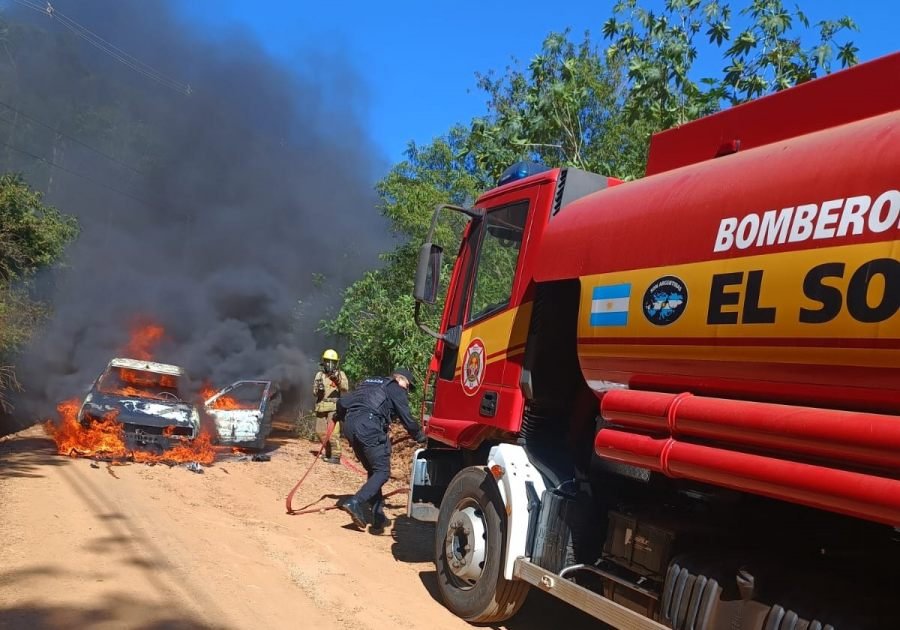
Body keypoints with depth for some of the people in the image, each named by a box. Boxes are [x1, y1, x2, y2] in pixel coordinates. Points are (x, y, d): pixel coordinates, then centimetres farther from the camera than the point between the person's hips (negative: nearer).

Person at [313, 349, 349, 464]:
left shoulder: (340, 374, 2)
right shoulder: (319, 374, 12)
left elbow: (346, 388, -13)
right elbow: (314, 392, 13)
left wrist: (338, 379, -28)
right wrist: (318, 389, -10)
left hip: (334, 407, -5)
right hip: (321, 406, 5)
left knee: (333, 432, -16)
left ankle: (336, 456, -15)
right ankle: (328, 454, 27)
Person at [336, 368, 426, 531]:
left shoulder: (369, 382, 31)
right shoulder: (397, 389, 12)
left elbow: (342, 403, 27)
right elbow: (406, 419, 10)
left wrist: (346, 419, 41)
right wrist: (421, 436, 25)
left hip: (349, 425, 8)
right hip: (368, 426, -7)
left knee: (372, 470, 16)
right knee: (382, 472, -2)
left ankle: (378, 517, 13)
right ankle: (355, 503, -20)